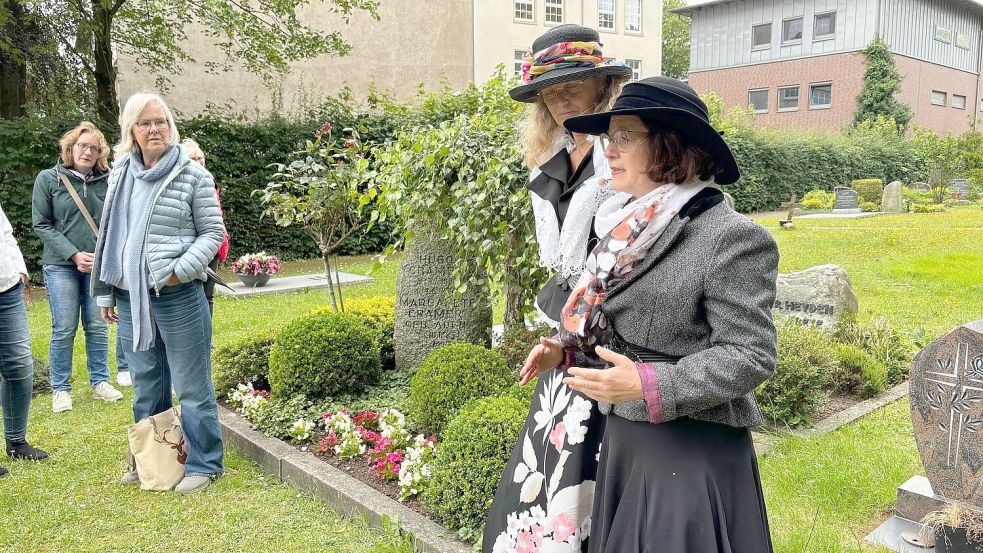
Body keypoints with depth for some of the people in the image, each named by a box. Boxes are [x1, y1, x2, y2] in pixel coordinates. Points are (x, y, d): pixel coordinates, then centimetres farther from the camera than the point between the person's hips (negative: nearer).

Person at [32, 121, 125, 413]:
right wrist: (75, 255, -11)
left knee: (97, 326, 7)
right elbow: (42, 225, -3)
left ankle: (100, 382, 19)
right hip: (61, 265, -2)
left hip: (99, 265, 2)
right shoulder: (48, 179, -1)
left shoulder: (106, 181, 4)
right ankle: (60, 389, 13)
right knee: (64, 329, 0)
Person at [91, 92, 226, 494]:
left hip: (178, 296, -5)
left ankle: (203, 464, 15)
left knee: (192, 387, 2)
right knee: (146, 389, 17)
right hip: (130, 298, 6)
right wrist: (105, 292, 16)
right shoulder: (120, 175, 12)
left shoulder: (192, 175, -4)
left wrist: (182, 269, -17)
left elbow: (212, 232, -3)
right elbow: (110, 235, 17)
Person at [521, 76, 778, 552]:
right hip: (622, 440, 8)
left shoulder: (732, 238, -17)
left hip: (693, 453, -8)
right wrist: (567, 351, 3)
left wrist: (648, 387, -28)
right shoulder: (629, 231, 7)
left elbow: (750, 356, -20)